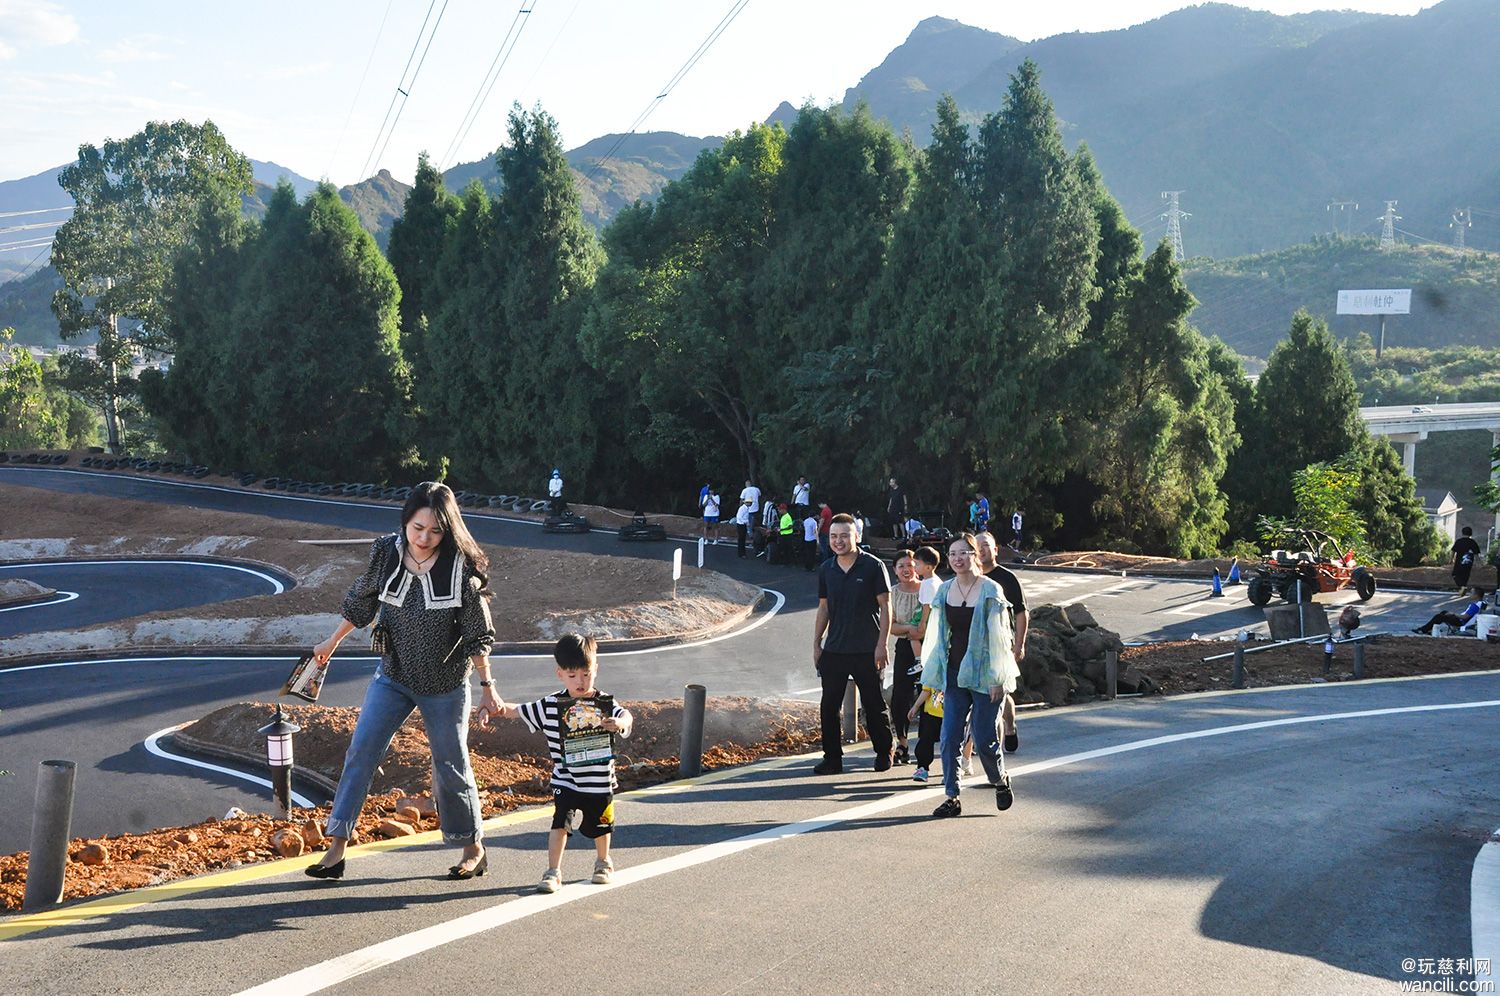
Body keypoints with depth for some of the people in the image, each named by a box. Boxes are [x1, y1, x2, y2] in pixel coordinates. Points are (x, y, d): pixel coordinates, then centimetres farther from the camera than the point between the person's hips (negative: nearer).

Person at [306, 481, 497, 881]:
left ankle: (473, 847, 26)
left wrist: (487, 687, -5)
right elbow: (360, 603, 7)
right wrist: (331, 644, 17)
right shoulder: (386, 553, -10)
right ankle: (337, 846, 3)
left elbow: (477, 634, -9)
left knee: (450, 767, 7)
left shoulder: (463, 569, -18)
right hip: (392, 677, 3)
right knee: (359, 754, -3)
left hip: (445, 686, -3)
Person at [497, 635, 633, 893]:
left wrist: (620, 722, -46)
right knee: (560, 823, -14)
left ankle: (603, 862, 41)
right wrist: (500, 708, -17)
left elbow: (626, 716, -23)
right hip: (565, 781, 0)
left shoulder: (605, 703, -7)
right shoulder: (551, 705, -4)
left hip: (600, 782, 1)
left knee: (600, 826, 16)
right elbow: (518, 711, 2)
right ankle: (553, 872, -4)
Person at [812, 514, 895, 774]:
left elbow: (885, 606, -6)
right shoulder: (826, 569, 7)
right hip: (833, 650, 4)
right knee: (828, 706, 2)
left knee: (874, 706, 6)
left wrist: (882, 644, -11)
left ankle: (884, 753, 23)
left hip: (866, 651, -4)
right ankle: (832, 757, 11)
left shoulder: (873, 566, -7)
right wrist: (816, 644, 10)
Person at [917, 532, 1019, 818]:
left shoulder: (990, 590, -6)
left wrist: (998, 678, -10)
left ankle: (1001, 781, 27)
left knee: (983, 739, -1)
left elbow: (998, 635, -7)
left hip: (982, 674, -4)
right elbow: (937, 635, 12)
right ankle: (952, 797, 6)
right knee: (949, 737, -2)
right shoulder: (944, 590, 7)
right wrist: (934, 675, 10)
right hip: (954, 674, 4)